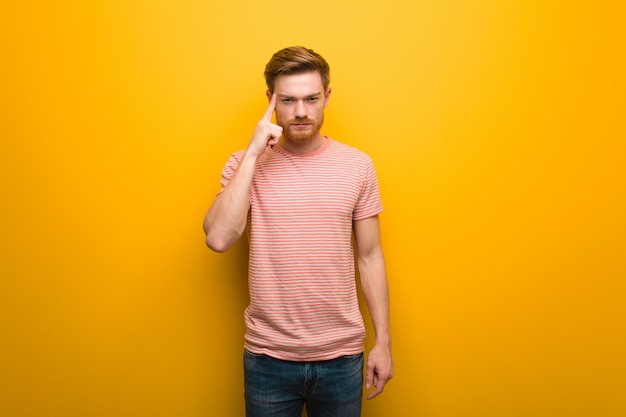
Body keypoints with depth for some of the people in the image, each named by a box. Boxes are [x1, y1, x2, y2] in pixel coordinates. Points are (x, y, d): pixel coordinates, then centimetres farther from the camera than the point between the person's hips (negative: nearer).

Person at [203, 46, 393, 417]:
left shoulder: (357, 166, -3)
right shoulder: (245, 165, -4)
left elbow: (369, 257, 2)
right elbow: (219, 239, -20)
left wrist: (384, 342, 2)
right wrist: (253, 153, -20)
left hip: (341, 356, 1)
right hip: (268, 356, 0)